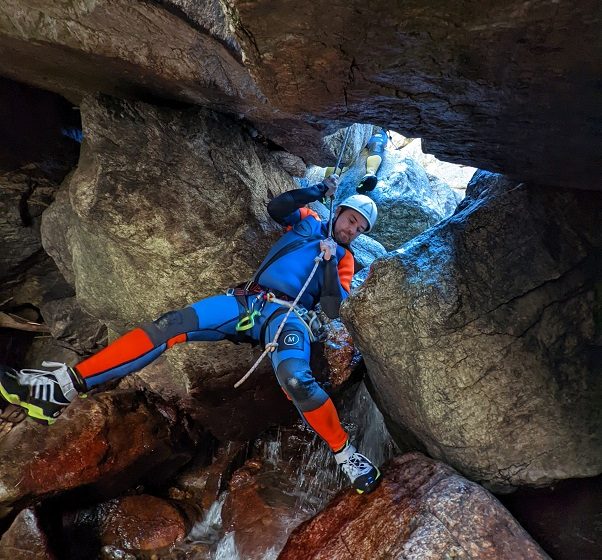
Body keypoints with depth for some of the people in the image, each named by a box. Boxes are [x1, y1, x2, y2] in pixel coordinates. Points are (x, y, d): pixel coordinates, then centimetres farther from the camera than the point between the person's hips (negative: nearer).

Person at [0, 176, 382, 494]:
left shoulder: (343, 260, 20)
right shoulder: (308, 223, 26)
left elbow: (335, 308, 5)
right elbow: (275, 206, 10)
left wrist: (329, 261, -4)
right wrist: (321, 189, 14)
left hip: (287, 315, -2)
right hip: (247, 300, 3)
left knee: (294, 379, -36)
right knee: (167, 327, -16)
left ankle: (345, 454, -14)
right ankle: (65, 387, -17)